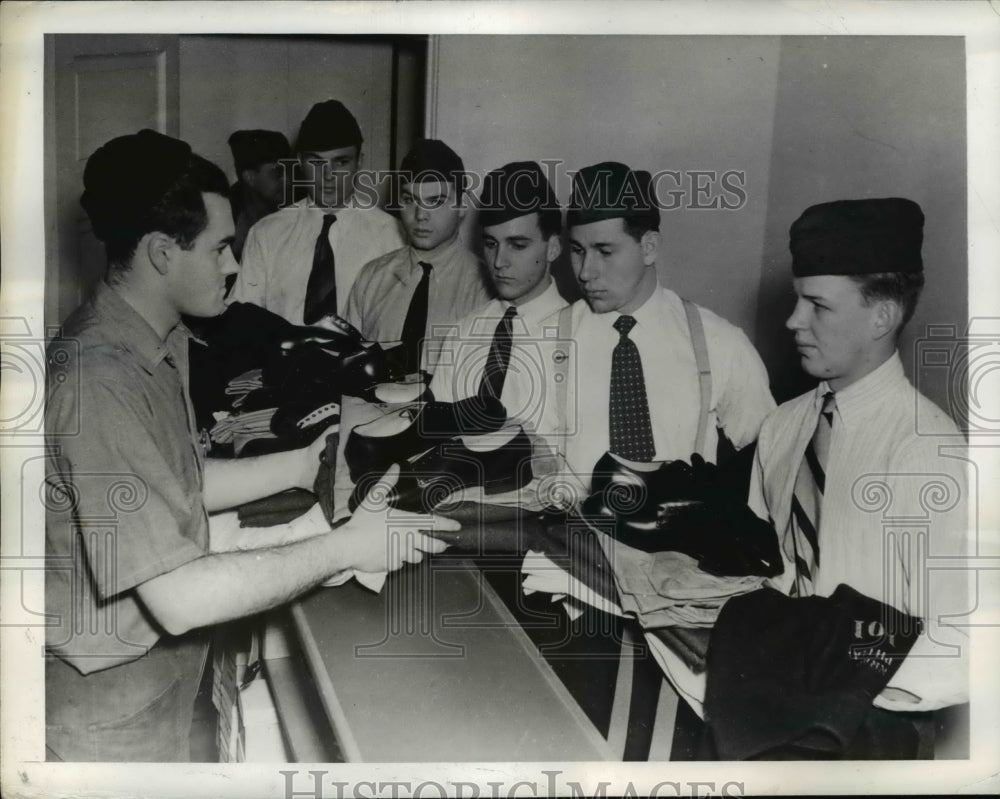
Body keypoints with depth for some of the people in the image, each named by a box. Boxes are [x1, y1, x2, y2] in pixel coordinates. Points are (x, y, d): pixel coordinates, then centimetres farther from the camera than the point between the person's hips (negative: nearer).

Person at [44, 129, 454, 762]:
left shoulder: (152, 342, 2)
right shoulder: (99, 384, -30)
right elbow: (180, 599, -32)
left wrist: (302, 466, 2)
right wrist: (343, 548, -24)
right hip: (114, 720, -8)